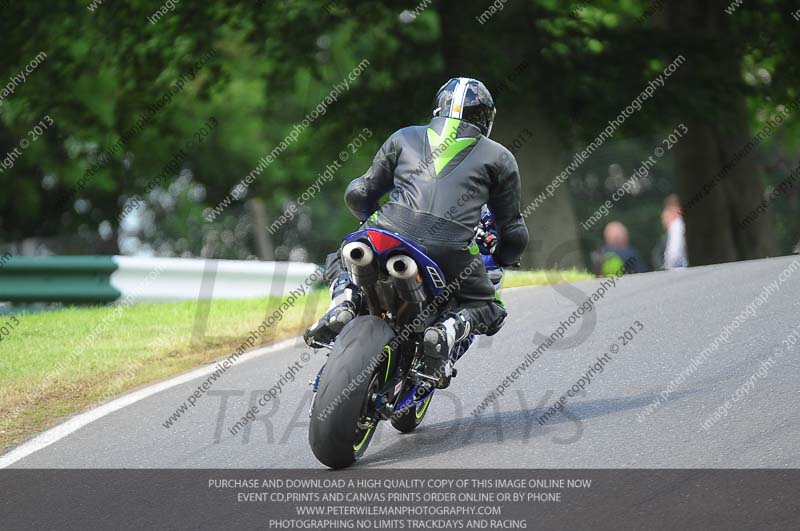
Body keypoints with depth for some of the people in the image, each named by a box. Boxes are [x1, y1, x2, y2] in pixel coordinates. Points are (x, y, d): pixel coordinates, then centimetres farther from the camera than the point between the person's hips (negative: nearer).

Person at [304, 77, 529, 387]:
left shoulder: (404, 138, 25)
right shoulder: (498, 157, 22)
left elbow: (358, 193, 25)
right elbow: (513, 229, 23)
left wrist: (374, 222, 46)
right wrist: (504, 257, 44)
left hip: (392, 233, 2)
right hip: (451, 250, -2)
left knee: (341, 262, 31)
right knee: (488, 309, 22)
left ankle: (343, 304, -3)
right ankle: (445, 333, -11)